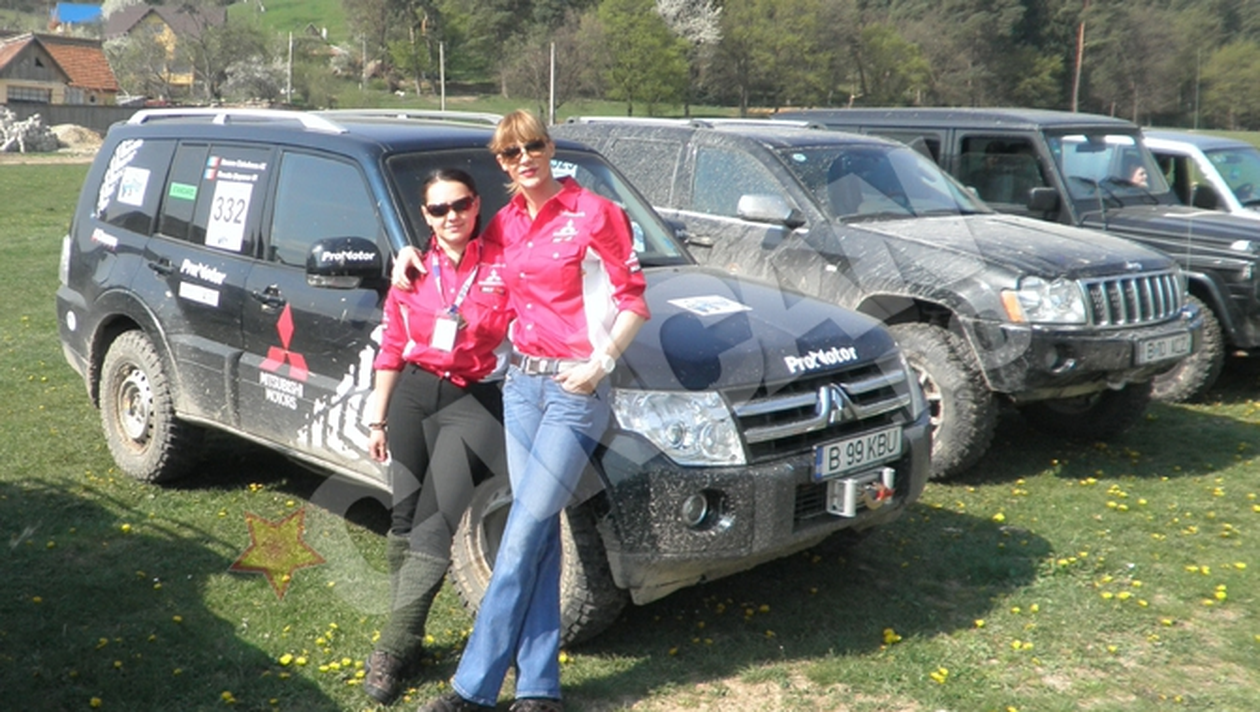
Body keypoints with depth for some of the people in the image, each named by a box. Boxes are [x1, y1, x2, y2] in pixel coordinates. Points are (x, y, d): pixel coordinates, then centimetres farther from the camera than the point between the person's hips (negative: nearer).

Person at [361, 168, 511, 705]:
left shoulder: (503, 265, -1)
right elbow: (391, 351, 12)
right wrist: (377, 420, 11)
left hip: (473, 399, -4)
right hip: (413, 393, 4)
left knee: (435, 523, -13)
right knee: (405, 517, 7)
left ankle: (395, 643, -9)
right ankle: (404, 639, 18)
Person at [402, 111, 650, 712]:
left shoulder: (593, 213, -6)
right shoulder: (505, 223, 11)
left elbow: (633, 299, -5)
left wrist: (602, 361, -17)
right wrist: (414, 253, 13)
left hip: (577, 387, -6)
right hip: (522, 380, 6)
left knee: (522, 536, -7)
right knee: (539, 533, 8)